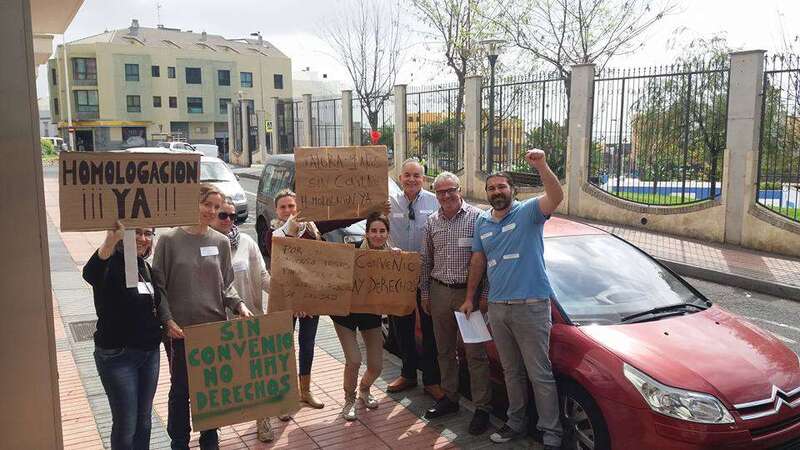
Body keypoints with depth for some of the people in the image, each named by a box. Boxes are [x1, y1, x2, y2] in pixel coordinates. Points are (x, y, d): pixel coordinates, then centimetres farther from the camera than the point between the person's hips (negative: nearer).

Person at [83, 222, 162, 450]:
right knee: (125, 425, 3)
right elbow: (90, 274, -42)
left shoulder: (145, 267, 7)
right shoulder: (112, 263, -16)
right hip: (118, 355, -7)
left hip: (150, 353, 7)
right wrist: (109, 243, -58)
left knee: (144, 421, 17)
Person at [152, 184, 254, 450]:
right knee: (181, 388, 11)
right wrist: (168, 320, -14)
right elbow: (158, 285, -5)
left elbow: (226, 285, 8)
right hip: (180, 328, -3)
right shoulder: (170, 240, -7)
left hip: (215, 326, 3)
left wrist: (239, 305, -9)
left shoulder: (221, 242, 3)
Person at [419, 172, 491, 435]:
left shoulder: (477, 218, -7)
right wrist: (425, 293, 13)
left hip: (469, 292, -5)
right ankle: (449, 398, 29)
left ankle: (482, 408, 7)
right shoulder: (432, 221, 9)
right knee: (445, 350, 14)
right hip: (439, 292, 5)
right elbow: (426, 260, 16)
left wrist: (484, 295, -10)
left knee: (475, 353, -2)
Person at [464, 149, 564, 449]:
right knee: (511, 371, 18)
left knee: (540, 373, -2)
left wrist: (541, 167, -36)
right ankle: (516, 423, 31)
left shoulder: (528, 212, -3)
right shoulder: (482, 222, 14)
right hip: (497, 306, 6)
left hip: (531, 306, -6)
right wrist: (469, 298, 18)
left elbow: (556, 197, -22)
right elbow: (478, 261, 19)